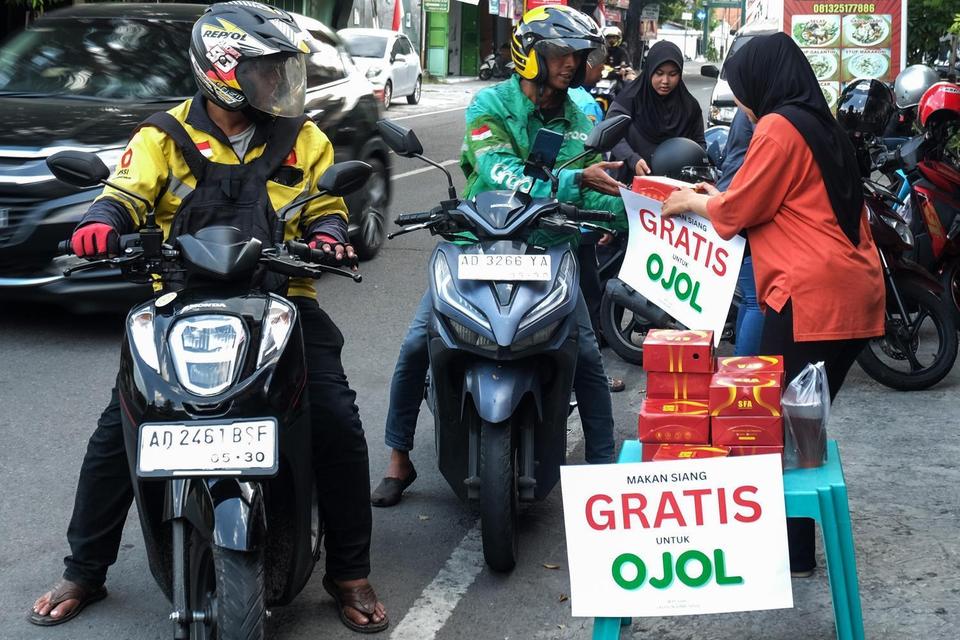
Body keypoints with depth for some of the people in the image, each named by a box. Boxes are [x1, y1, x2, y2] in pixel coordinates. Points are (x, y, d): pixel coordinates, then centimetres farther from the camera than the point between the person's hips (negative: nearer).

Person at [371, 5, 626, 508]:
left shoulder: (580, 121, 6)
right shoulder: (490, 105, -8)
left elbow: (591, 197, 3)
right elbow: (499, 174, -25)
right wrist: (574, 180, -35)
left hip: (547, 247, 3)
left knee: (587, 356, -9)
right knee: (417, 343, -12)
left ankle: (603, 465, 5)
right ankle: (398, 460, 5)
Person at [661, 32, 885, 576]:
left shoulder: (778, 127, -8)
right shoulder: (823, 127, 20)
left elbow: (739, 210, -5)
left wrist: (694, 203, 14)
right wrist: (718, 197, 27)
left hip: (812, 297, -9)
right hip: (855, 294, 9)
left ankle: (794, 553, 4)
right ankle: (794, 541, 21)